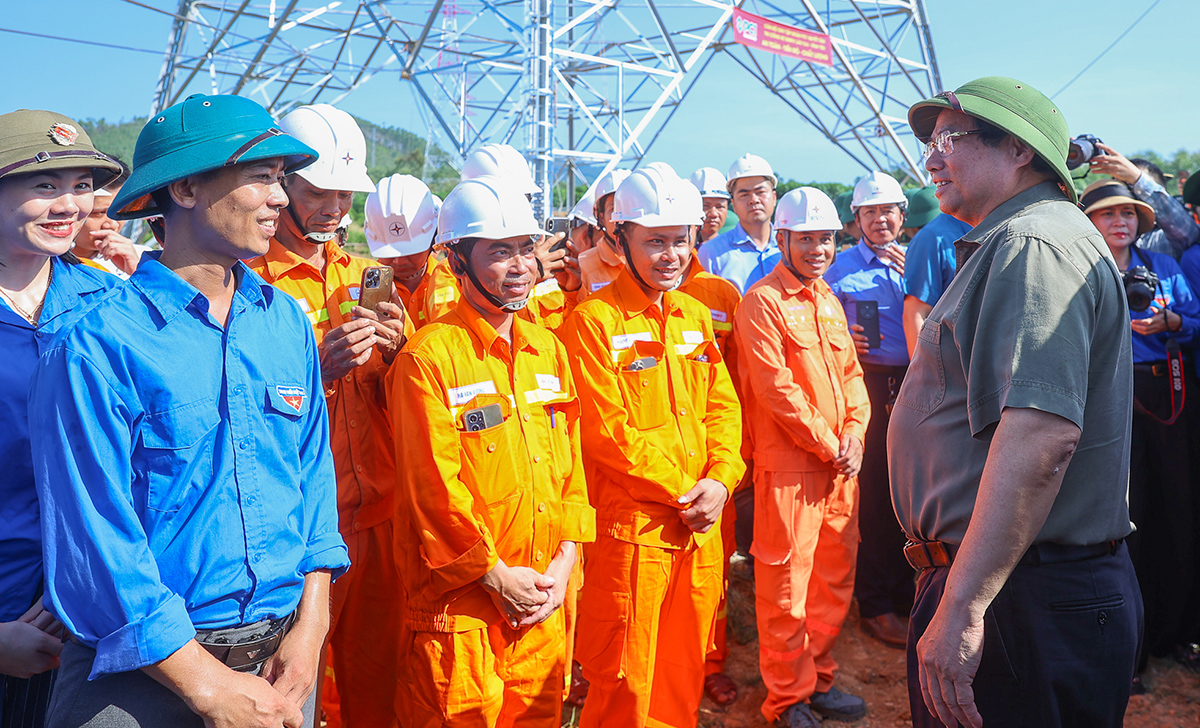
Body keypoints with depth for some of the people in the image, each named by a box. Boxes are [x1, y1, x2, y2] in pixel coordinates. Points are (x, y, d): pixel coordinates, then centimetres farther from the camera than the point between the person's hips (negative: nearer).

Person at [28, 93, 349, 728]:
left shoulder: (287, 323, 2)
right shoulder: (97, 347, -14)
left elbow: (313, 471, 4)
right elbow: (95, 540, -16)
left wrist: (311, 625, -6)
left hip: (283, 654, 5)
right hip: (144, 672, -4)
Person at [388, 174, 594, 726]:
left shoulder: (548, 349, 9)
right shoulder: (428, 357, -11)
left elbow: (570, 462, 10)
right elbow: (434, 487, -14)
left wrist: (565, 561, 1)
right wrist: (497, 576, -11)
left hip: (546, 598, 6)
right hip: (464, 599, -6)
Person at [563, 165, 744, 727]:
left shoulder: (696, 315, 12)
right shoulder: (594, 321, -9)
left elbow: (724, 406, 10)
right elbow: (607, 432, -14)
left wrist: (718, 480, -6)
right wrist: (682, 490, -12)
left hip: (699, 527, 6)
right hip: (631, 526, -6)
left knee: (685, 669, 17)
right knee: (625, 682, 5)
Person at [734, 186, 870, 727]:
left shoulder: (828, 300, 15)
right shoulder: (761, 302, -9)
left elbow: (851, 373, 15)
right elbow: (777, 388, -16)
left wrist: (854, 432, -1)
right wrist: (827, 444, -12)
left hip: (840, 461, 8)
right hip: (789, 464, -8)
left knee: (835, 575, 15)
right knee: (786, 583, 1)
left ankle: (819, 679, 31)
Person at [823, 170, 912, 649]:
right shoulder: (840, 268, 2)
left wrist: (912, 273, -5)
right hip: (868, 385, -4)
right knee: (873, 493, 1)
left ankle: (905, 591, 28)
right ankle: (875, 605, 13)